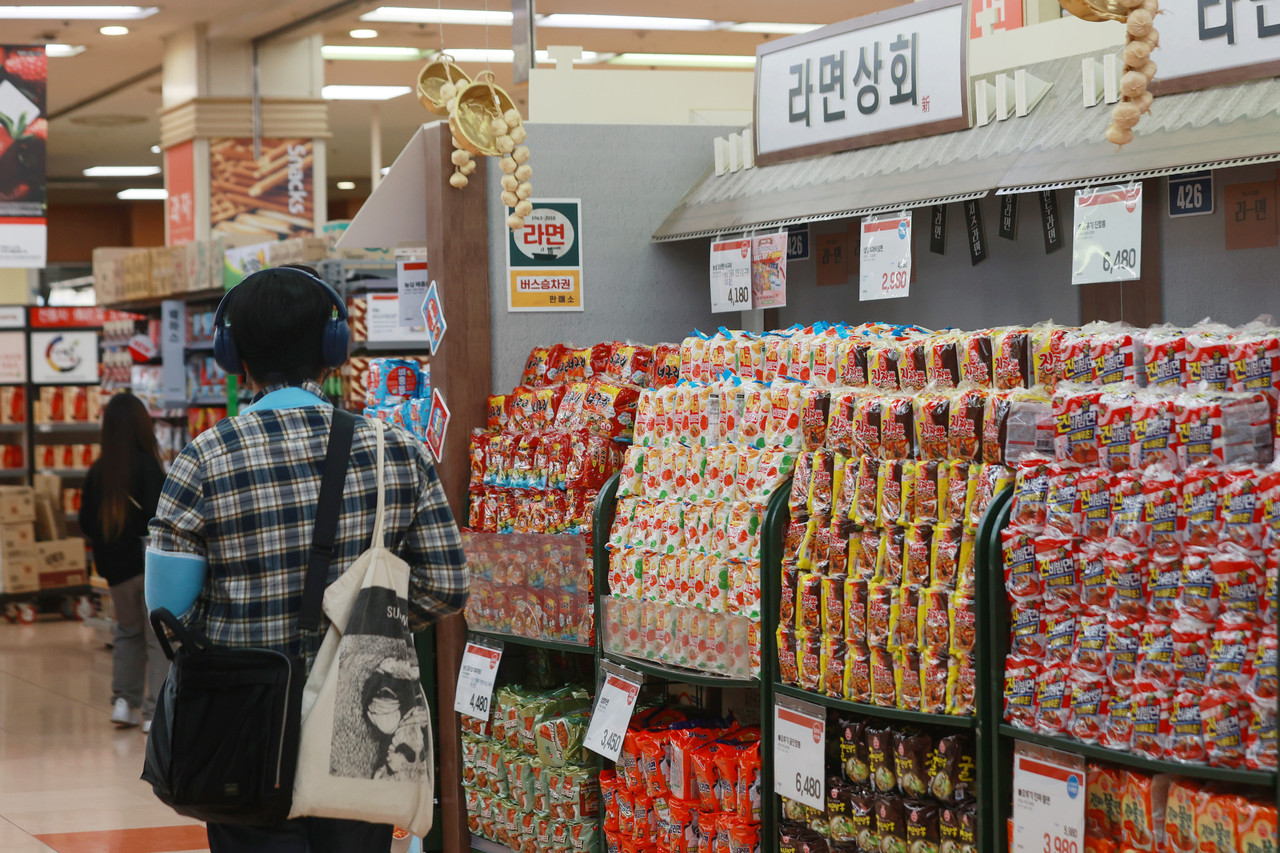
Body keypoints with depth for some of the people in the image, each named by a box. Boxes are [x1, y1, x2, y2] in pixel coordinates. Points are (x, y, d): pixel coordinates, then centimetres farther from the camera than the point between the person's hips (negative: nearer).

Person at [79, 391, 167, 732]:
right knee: (158, 639, 2)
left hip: (116, 568, 6)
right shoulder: (147, 466, -15)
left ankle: (123, 701, 15)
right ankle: (154, 711, 1)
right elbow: (157, 518, -20)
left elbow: (86, 525, 7)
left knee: (128, 632, 22)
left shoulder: (97, 472, 2)